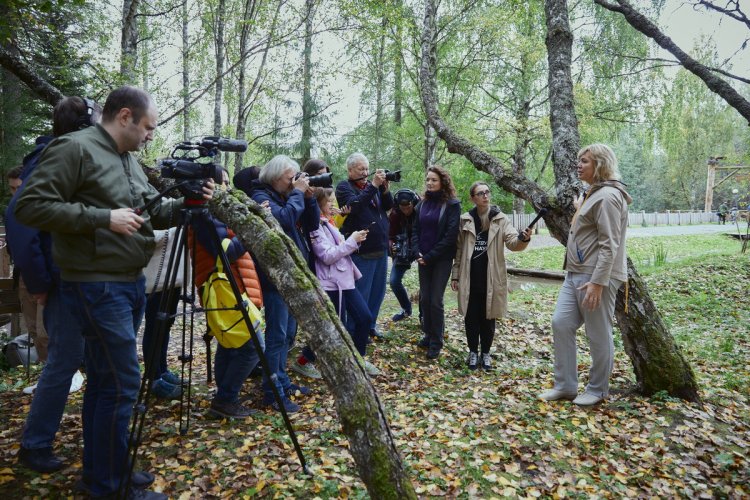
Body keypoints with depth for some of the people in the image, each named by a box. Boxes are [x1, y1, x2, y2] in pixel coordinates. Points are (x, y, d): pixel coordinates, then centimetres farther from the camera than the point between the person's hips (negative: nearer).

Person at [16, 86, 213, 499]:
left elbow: (153, 213, 18)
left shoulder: (129, 160, 15)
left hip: (130, 283, 9)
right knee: (121, 382, -5)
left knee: (105, 380, 16)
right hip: (97, 287, -9)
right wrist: (103, 218, -20)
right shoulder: (74, 149, -12)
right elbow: (31, 206, -18)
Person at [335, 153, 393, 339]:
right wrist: (373, 186, -25)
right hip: (362, 251, -7)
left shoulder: (373, 185, 14)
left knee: (378, 292, 14)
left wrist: (385, 188, -11)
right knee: (360, 294, -2)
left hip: (381, 249, 7)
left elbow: (388, 206, 5)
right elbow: (354, 206, -23)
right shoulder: (344, 187, -4)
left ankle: (370, 325, 28)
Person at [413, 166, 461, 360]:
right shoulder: (422, 204, 10)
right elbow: (416, 229, 12)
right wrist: (417, 252, -5)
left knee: (436, 300, -5)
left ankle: (436, 343, 7)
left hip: (442, 259, -5)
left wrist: (430, 256, -13)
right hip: (423, 258, 5)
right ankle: (428, 335, 23)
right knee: (424, 298, 8)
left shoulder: (452, 205, -6)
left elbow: (451, 235, -12)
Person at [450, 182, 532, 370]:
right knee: (471, 317, 8)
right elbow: (459, 250, 6)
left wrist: (523, 238, -35)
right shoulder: (465, 220, 2)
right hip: (470, 279, 1)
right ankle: (473, 352, 25)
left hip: (491, 278, 0)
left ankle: (485, 353, 25)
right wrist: (455, 275, 4)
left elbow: (512, 242, -12)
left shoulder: (500, 219, -1)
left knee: (488, 318, 10)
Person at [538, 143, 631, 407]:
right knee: (561, 323, 7)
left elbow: (609, 245, -20)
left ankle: (597, 390, 19)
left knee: (599, 335, 3)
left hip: (596, 277, -10)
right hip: (575, 274, 10)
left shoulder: (608, 196, -13)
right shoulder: (593, 193, 18)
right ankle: (565, 386, 17)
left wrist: (597, 282, -24)